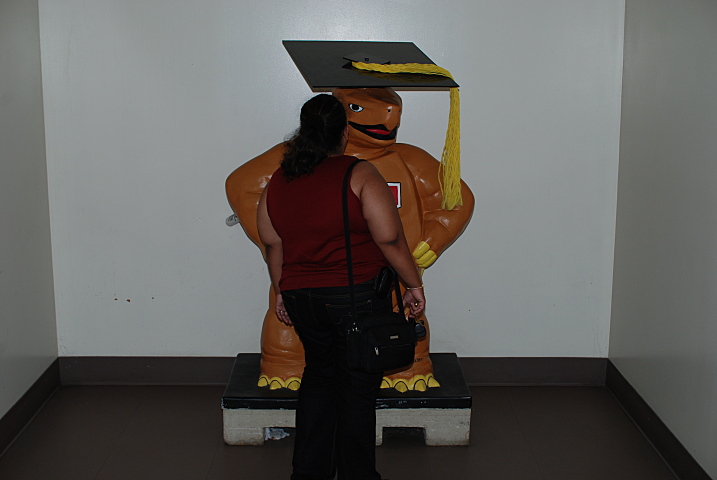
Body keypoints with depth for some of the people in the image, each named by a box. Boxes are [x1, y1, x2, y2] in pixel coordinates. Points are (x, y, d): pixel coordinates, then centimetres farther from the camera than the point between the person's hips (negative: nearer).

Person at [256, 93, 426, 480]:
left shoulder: (277, 182, 5)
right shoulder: (360, 175, -11)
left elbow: (273, 245, 11)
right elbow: (390, 239, -14)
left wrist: (281, 292, 23)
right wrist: (414, 285, -3)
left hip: (300, 297, 5)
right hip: (357, 296, -5)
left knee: (319, 373, 22)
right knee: (357, 388, 7)